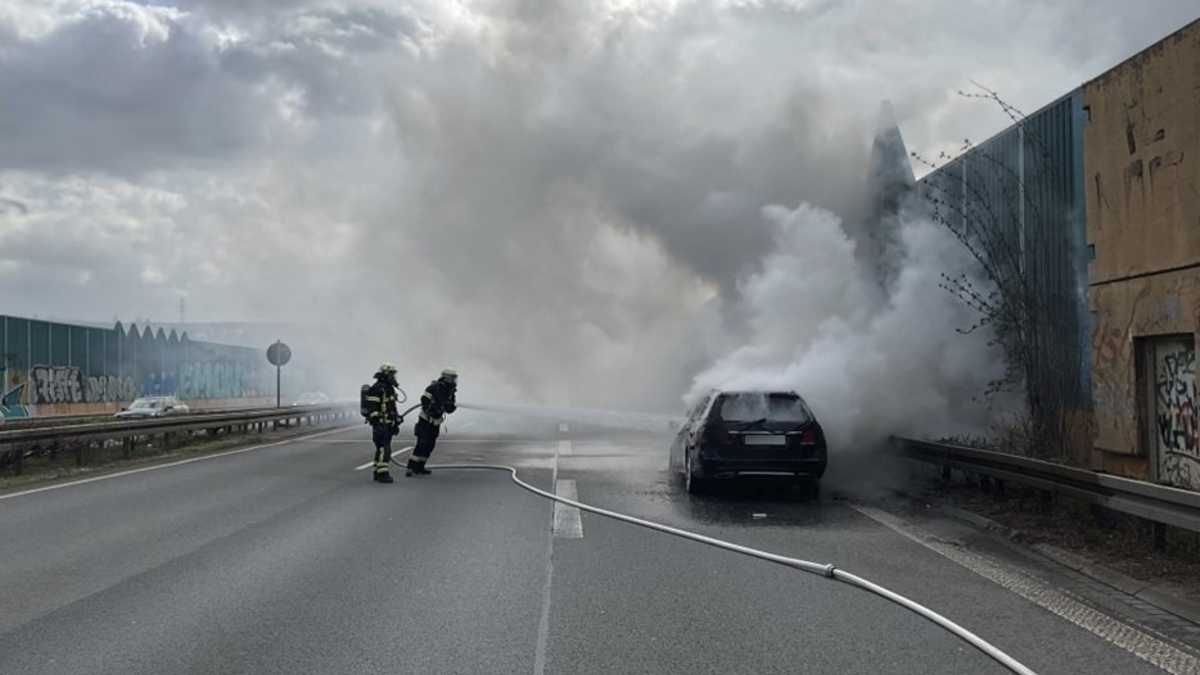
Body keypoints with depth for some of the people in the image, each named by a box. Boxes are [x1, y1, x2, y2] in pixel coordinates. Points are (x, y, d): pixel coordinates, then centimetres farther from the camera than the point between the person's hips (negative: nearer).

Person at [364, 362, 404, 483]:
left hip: (388, 424, 10)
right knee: (384, 448, -15)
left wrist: (396, 423, 24)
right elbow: (372, 408, -21)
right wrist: (376, 423, -26)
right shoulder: (376, 389, -15)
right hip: (380, 424, -10)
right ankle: (382, 474, -17)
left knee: (383, 449, 13)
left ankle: (378, 473, 19)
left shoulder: (390, 388, 17)